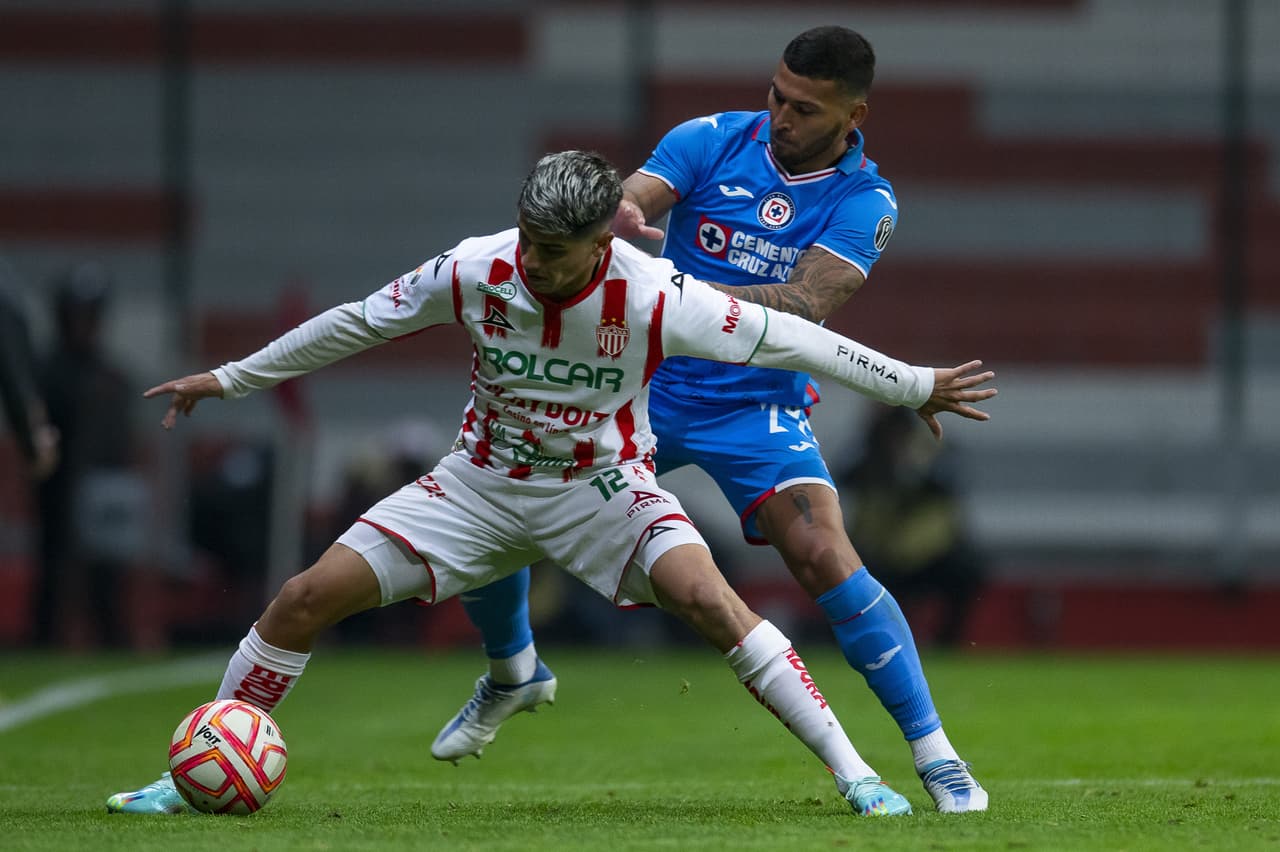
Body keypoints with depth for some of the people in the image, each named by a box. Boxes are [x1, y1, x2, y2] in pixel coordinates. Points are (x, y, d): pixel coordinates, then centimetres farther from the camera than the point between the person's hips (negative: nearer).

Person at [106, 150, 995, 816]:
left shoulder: (653, 297, -25)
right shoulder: (474, 271, -18)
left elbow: (783, 337, -15)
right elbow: (357, 323, -1)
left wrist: (916, 386, -9)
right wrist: (229, 380, 7)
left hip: (604, 485, -2)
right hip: (484, 480, 3)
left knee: (706, 597, -30)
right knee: (306, 599, -8)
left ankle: (855, 773, -24)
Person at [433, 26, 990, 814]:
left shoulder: (864, 201, -11)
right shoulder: (712, 141, -6)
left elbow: (809, 304, -25)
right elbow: (626, 202, -19)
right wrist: (610, 215, -44)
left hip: (758, 408, -2)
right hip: (647, 386, 2)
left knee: (825, 557, -24)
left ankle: (936, 755, -14)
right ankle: (514, 674, 28)